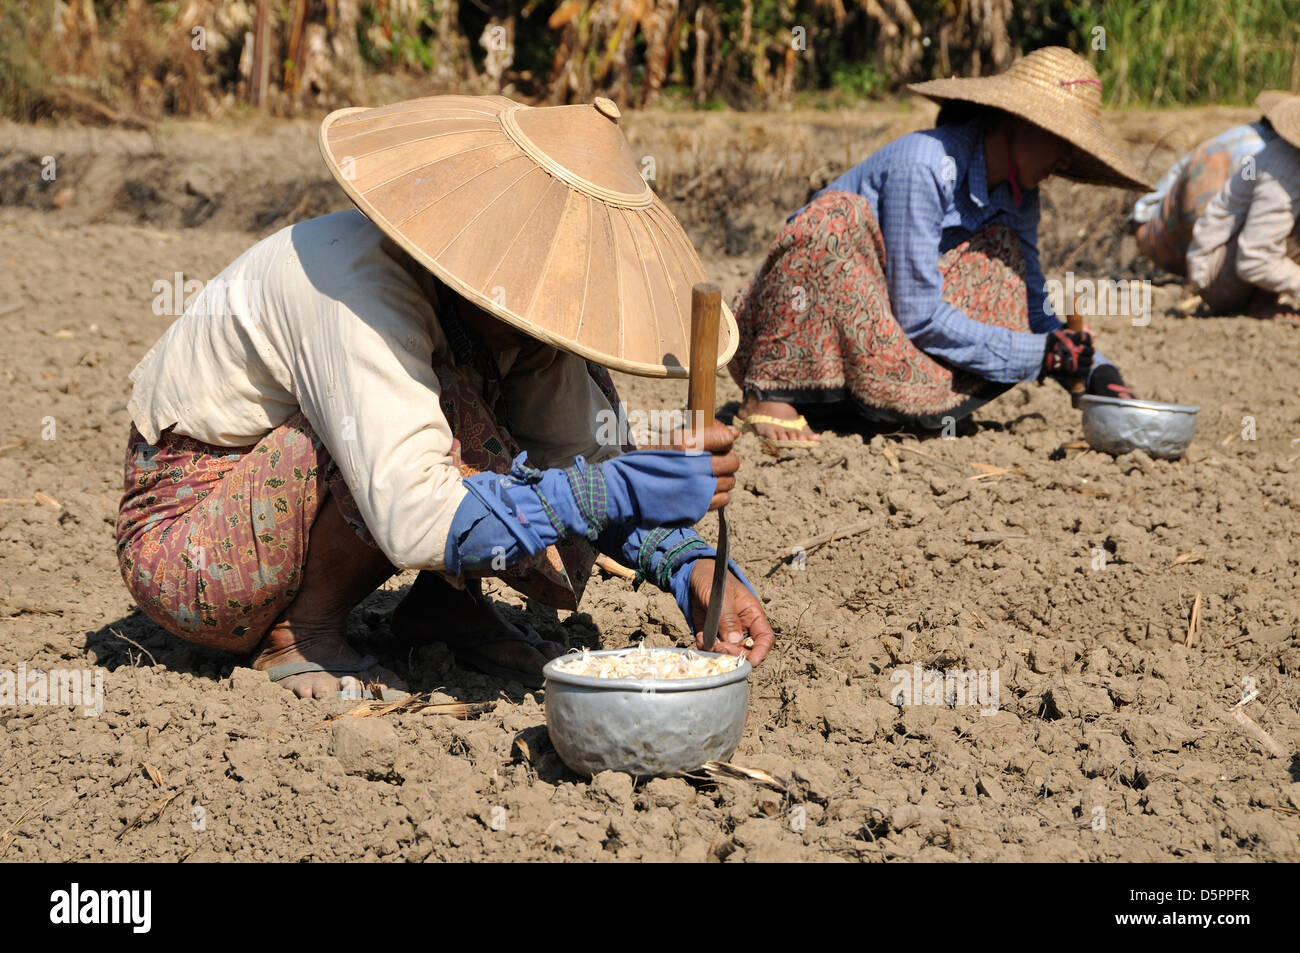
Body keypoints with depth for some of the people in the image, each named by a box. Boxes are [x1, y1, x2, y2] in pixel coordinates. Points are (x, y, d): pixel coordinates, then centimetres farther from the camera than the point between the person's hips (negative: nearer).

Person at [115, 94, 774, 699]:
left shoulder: (516, 295, -9)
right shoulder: (363, 288, -33)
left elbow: (584, 454, -2)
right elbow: (415, 523, -43)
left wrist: (692, 567, -19)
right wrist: (625, 490, -42)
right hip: (182, 556, -7)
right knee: (446, 410, -33)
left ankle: (445, 602, 2)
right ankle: (301, 635, -14)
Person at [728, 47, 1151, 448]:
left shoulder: (1017, 193, 1)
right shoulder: (925, 166, -24)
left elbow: (1030, 309, 8)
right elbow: (919, 316, -25)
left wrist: (1095, 369, -9)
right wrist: (1039, 355, -22)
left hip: (868, 333, 7)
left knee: (999, 249, -5)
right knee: (839, 217, -34)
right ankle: (770, 396, -26)